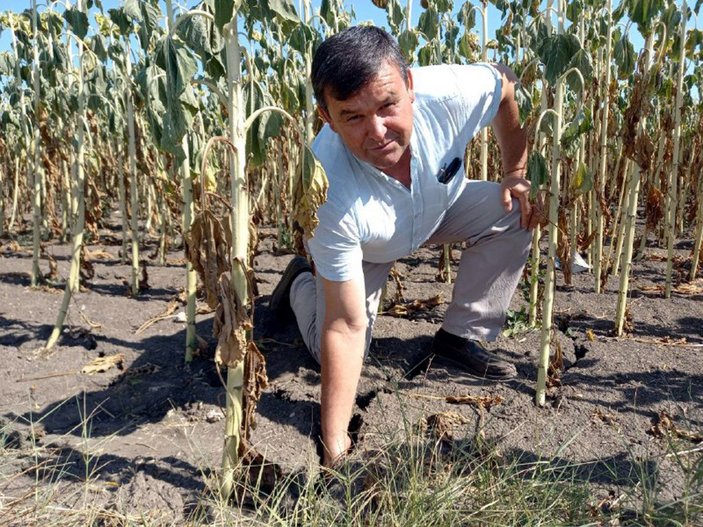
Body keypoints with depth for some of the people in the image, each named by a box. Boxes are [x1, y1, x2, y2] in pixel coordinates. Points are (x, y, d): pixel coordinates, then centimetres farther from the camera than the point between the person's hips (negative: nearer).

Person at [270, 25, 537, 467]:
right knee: (337, 352, -8)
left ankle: (462, 336, -1)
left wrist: (517, 172, -13)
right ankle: (304, 283, 25)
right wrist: (335, 447, -35)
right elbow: (346, 327, -38)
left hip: (441, 208, 3)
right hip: (359, 247, -3)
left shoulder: (450, 91, -38)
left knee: (516, 212, -18)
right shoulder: (328, 189, -44)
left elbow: (510, 84, -10)